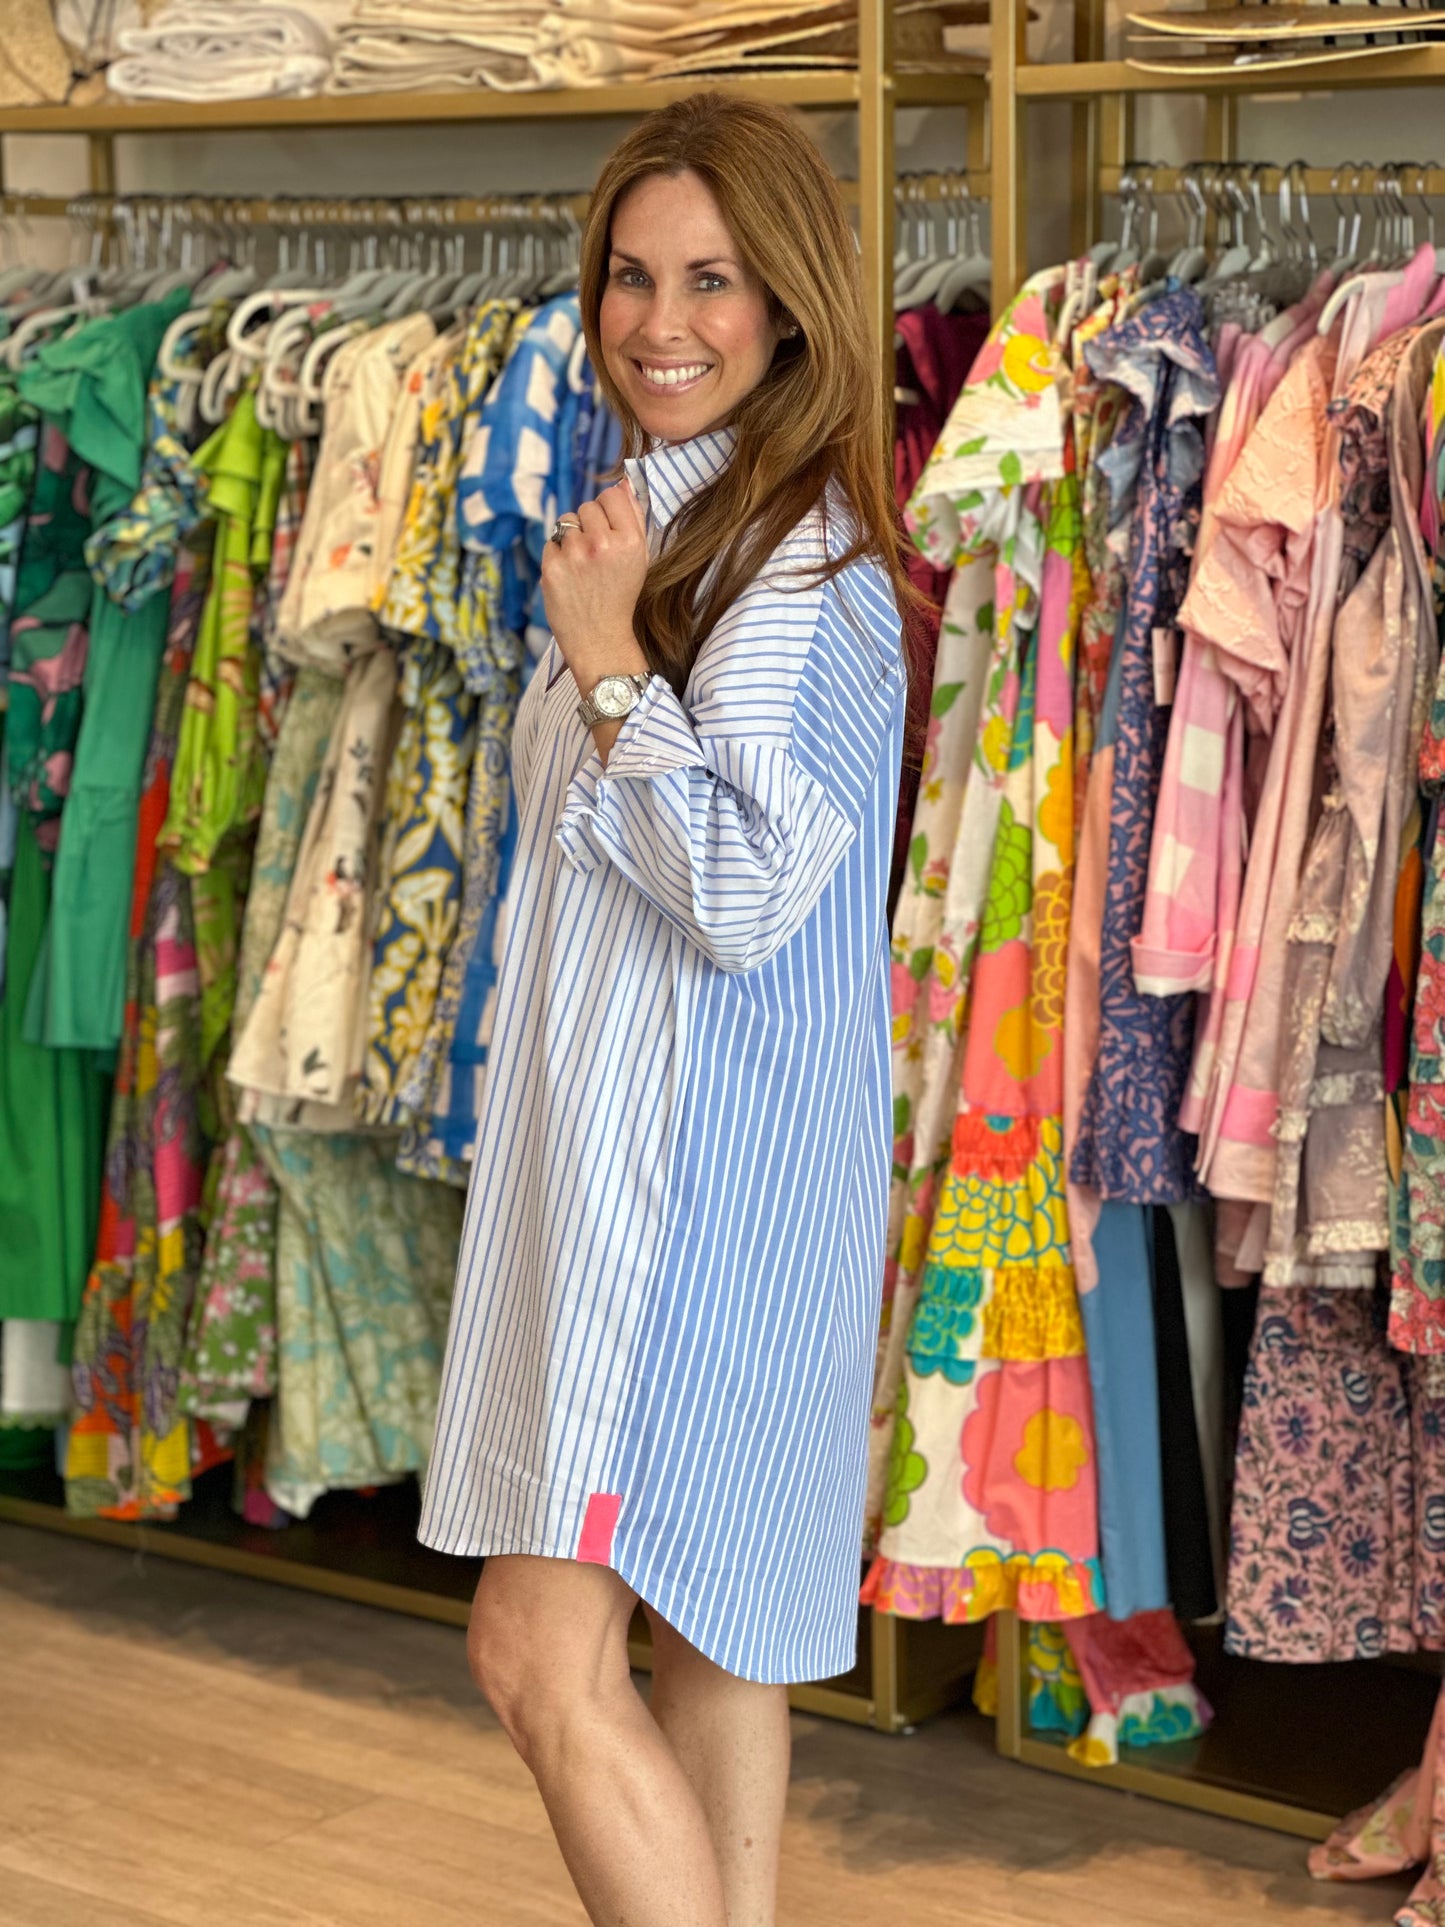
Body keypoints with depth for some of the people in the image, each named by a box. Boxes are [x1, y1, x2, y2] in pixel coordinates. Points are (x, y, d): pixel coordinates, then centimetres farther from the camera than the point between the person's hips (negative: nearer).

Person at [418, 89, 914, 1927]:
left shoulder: (803, 559, -15)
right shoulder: (661, 520, 15)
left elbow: (741, 888, -21)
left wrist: (604, 661, -17)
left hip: (706, 1163, -10)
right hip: (619, 1138, 10)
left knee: (540, 1653, -13)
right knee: (700, 1629, 15)